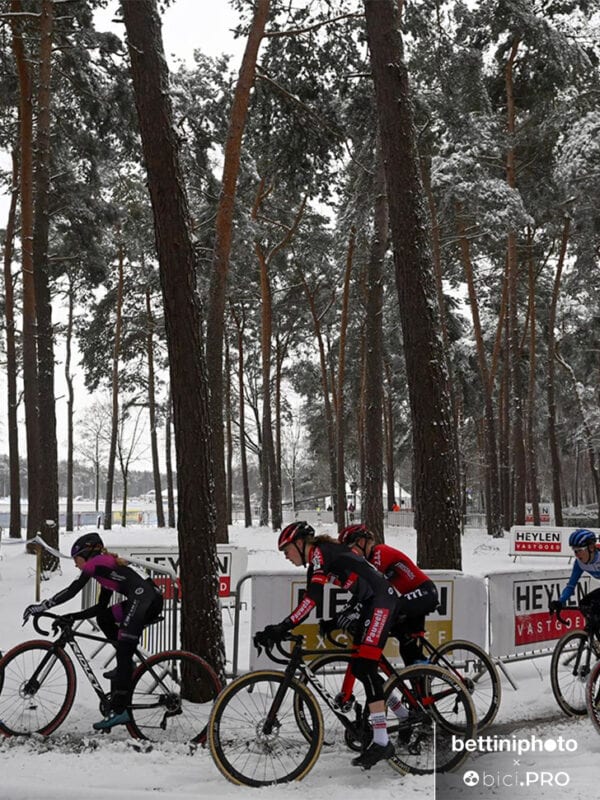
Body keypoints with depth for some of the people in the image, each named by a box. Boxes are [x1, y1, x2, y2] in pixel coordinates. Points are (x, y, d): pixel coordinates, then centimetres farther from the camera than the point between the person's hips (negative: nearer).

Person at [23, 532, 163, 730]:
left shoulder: (96, 562, 8)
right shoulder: (107, 565, 32)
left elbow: (71, 591, 1)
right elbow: (100, 607, 31)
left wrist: (40, 607, 7)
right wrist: (70, 617, 28)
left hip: (144, 597, -9)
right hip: (151, 601, 9)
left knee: (123, 655, -9)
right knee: (103, 618, 22)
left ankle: (119, 710, -12)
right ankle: (127, 665, 16)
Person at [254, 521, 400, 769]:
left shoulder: (320, 552, -14)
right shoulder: (315, 563, 16)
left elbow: (313, 597, -26)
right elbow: (312, 600, 20)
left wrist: (282, 628, -31)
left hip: (381, 599, -10)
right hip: (368, 605, 10)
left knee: (365, 667, -17)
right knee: (359, 668, 10)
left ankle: (381, 741, -16)